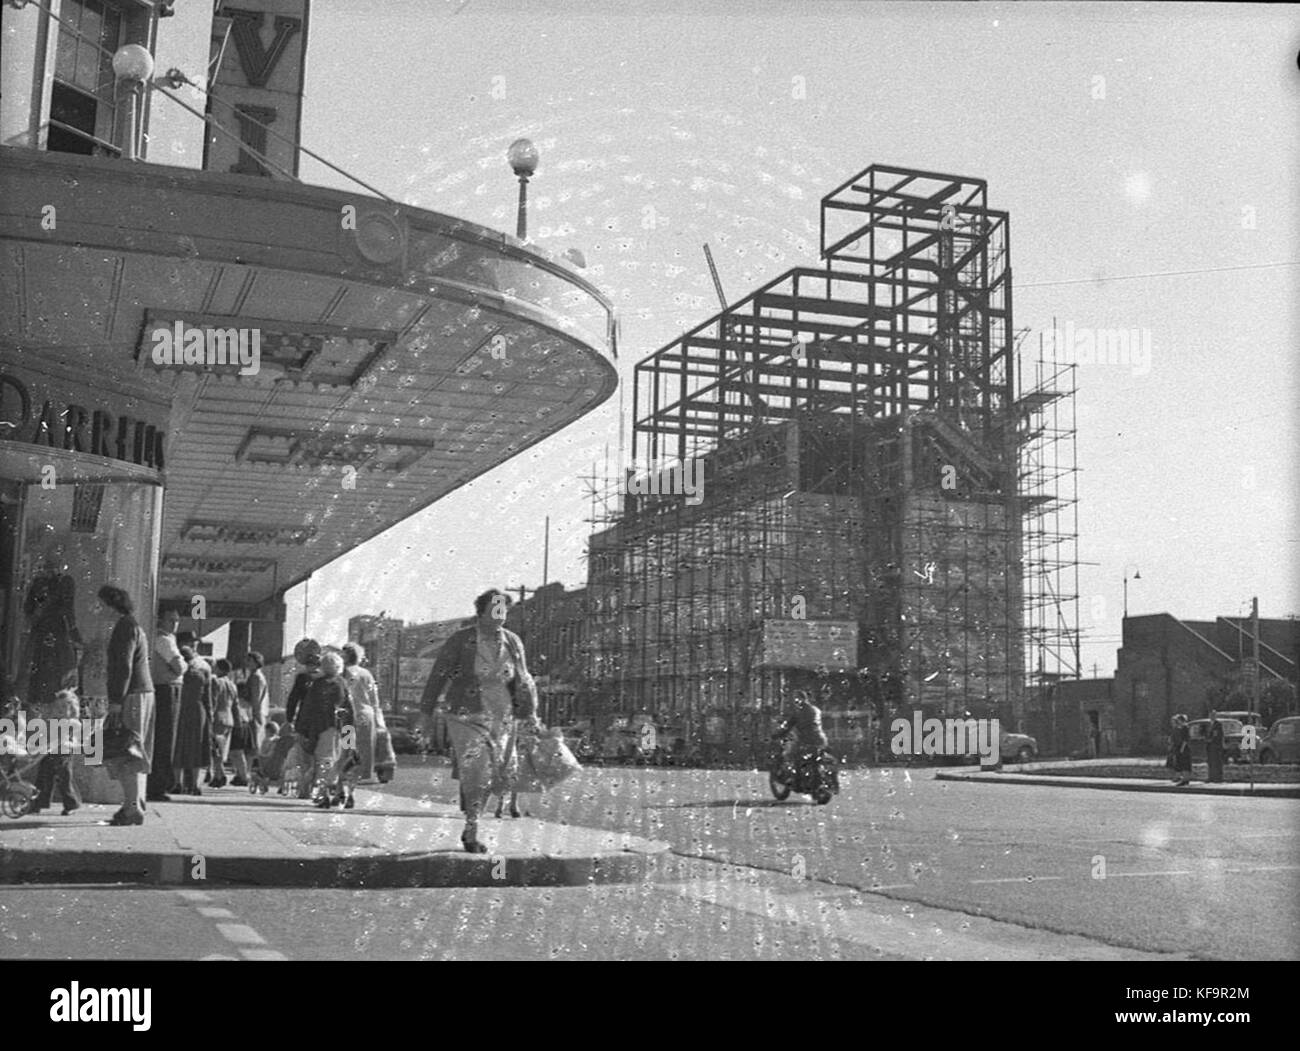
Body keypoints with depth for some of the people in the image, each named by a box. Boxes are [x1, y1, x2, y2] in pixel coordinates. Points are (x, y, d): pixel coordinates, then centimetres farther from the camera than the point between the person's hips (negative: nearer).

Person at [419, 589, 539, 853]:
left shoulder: (512, 642, 4)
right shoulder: (461, 641, -8)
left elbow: (523, 682, 13)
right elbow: (438, 677, -1)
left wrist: (530, 713, 7)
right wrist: (428, 713, 3)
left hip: (501, 719, 5)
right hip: (467, 717, -4)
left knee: (501, 776, 4)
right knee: (476, 774, -13)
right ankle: (471, 833, 5)